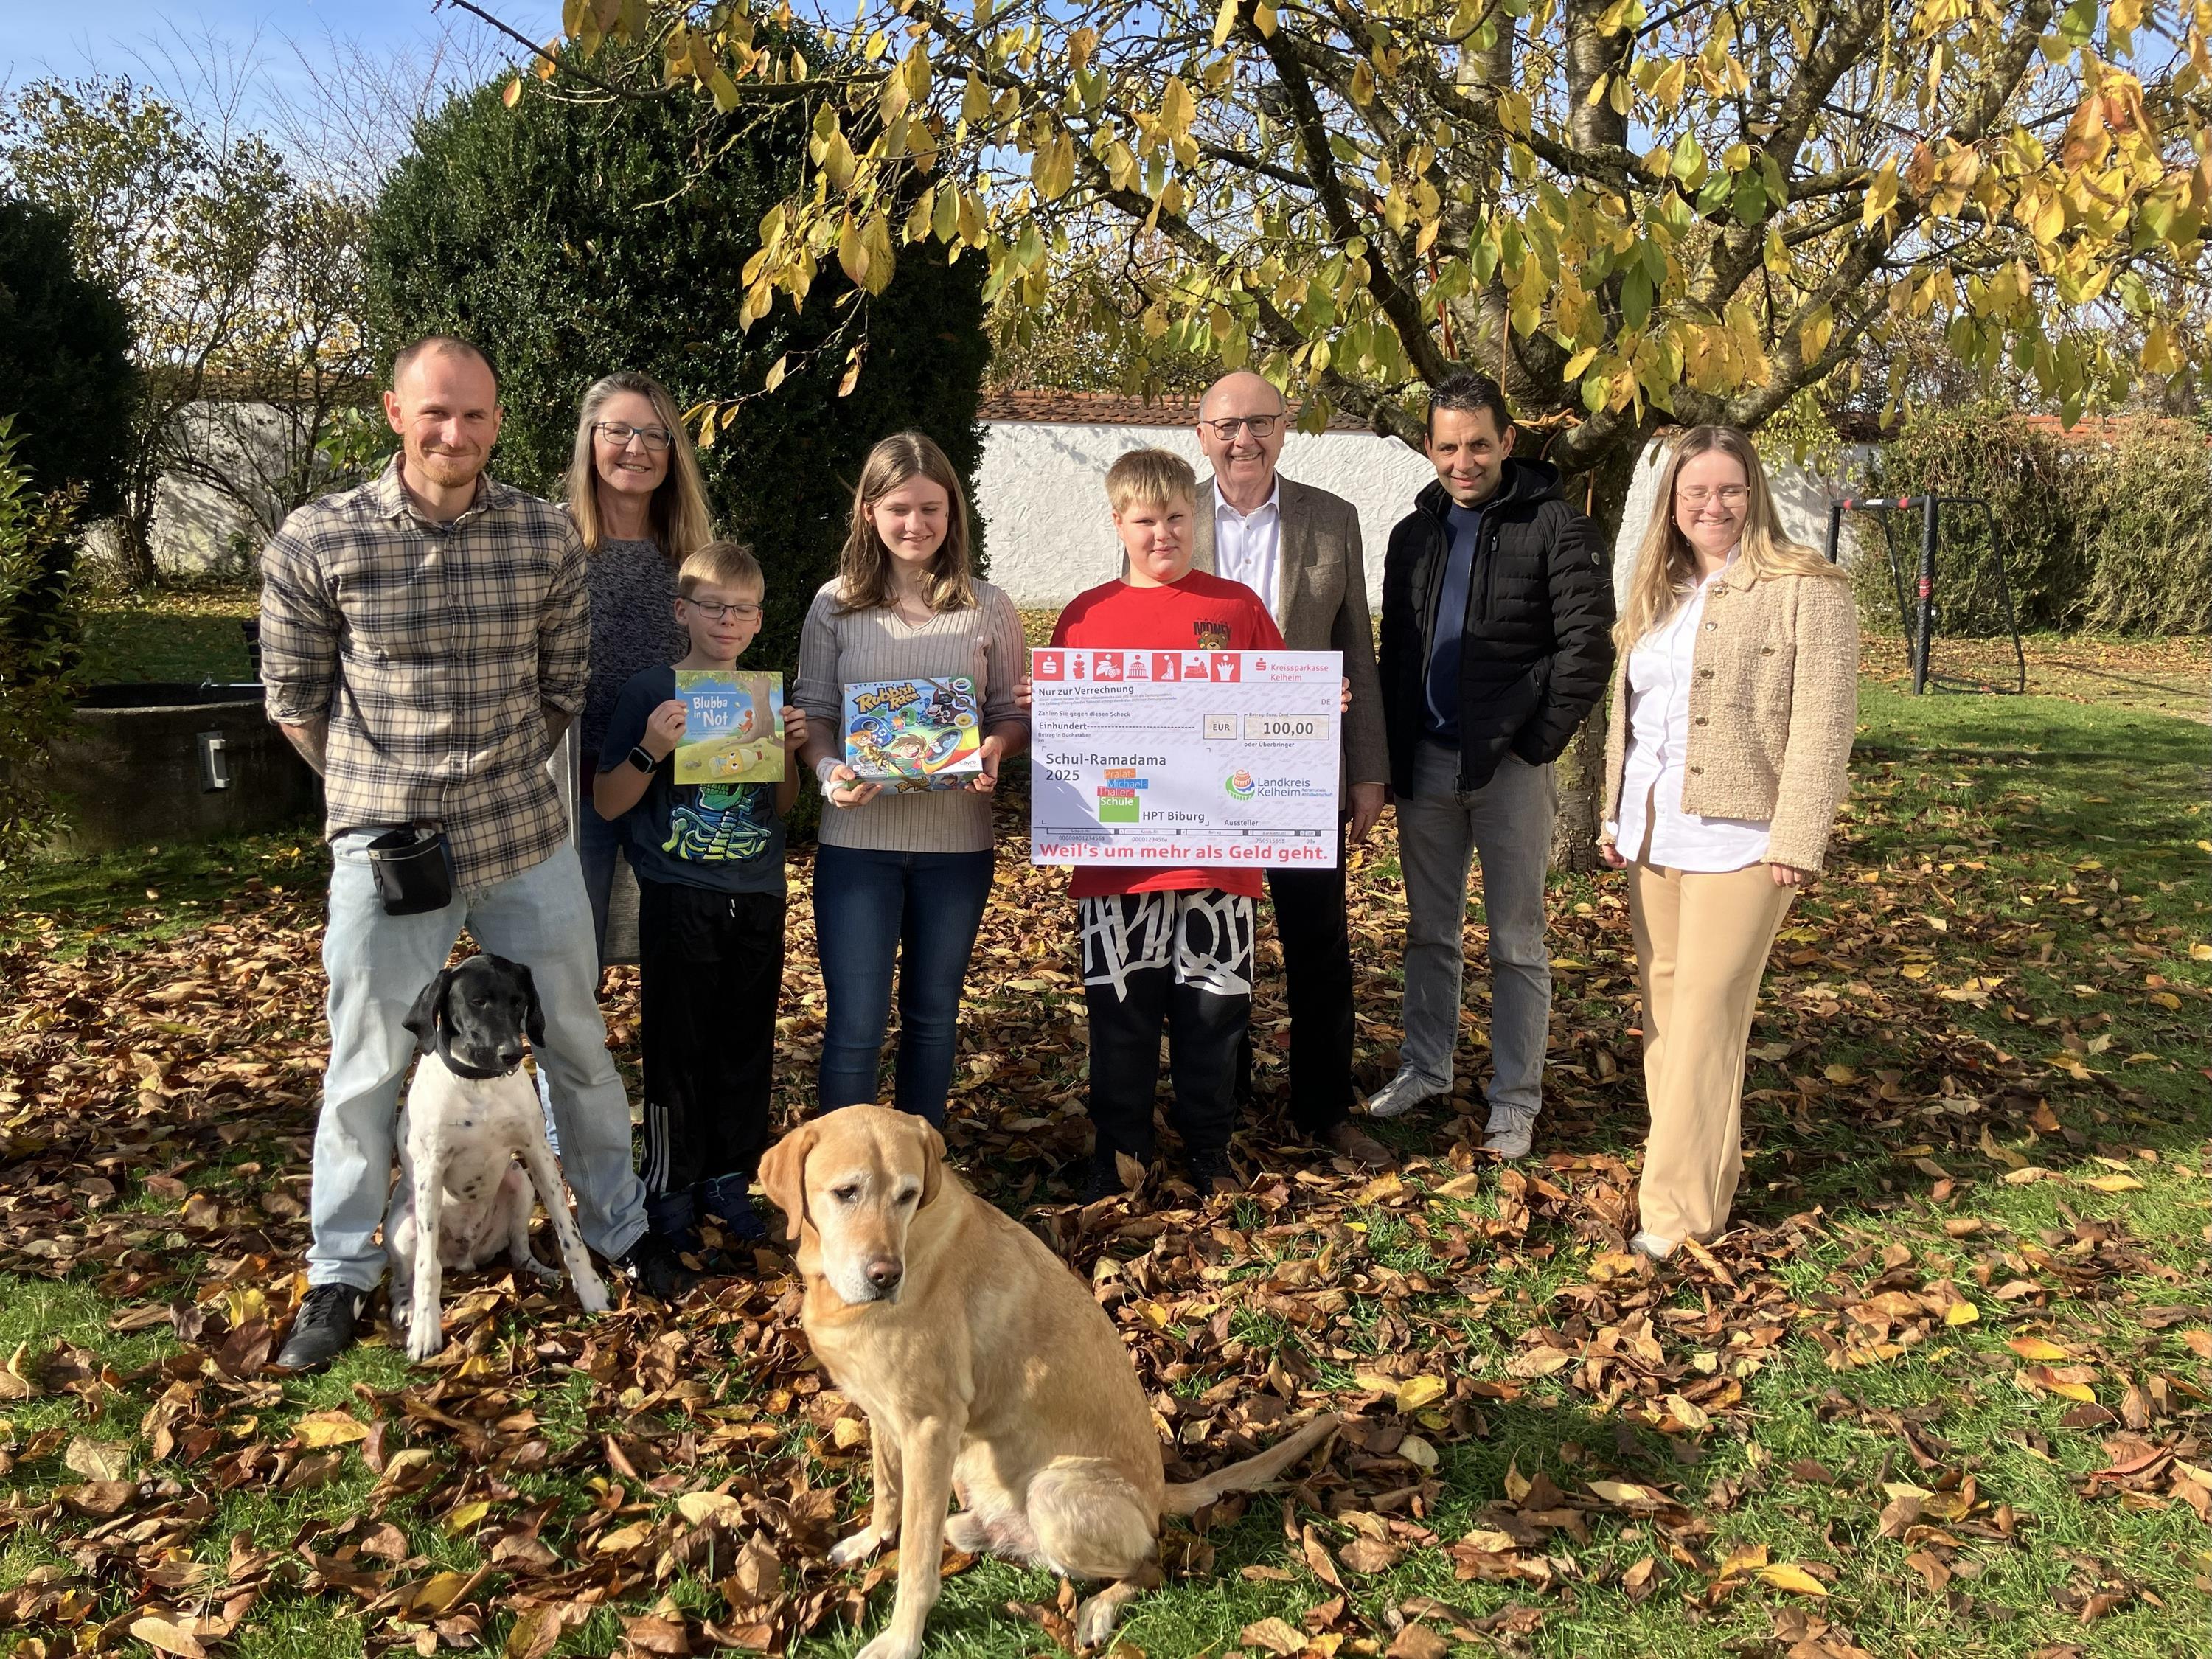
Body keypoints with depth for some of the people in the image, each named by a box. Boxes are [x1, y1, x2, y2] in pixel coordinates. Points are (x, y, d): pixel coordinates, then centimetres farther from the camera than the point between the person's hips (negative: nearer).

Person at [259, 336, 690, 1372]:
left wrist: (503, 776, 8)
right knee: (367, 1066, 8)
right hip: (384, 844, -2)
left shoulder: (547, 538, -2)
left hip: (525, 833, 2)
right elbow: (293, 695, 3)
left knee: (577, 1041, 13)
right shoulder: (317, 542, -8)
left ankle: (620, 1226, 33)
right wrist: (376, 787, 6)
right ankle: (340, 1274, 26)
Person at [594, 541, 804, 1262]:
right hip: (678, 898, -4)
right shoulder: (650, 691, -4)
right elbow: (607, 804, -5)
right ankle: (669, 1190, 14)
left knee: (747, 1043, 10)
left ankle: (729, 1180, 23)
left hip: (757, 899, 4)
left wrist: (789, 751, -3)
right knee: (677, 1047, 1)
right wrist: (650, 752, -21)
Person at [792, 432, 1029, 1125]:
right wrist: (830, 771, -18)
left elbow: (1012, 713, 6)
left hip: (957, 840, 1)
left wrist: (994, 751, -17)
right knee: (855, 1025, -1)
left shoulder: (987, 609, 1)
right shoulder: (835, 605, 0)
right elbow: (813, 713, 3)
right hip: (857, 839, -1)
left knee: (932, 1017, 15)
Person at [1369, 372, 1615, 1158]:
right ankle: (1425, 1068, 29)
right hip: (1425, 762, 5)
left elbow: (1588, 645, -10)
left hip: (1509, 765, -5)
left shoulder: (1552, 525, -7)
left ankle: (1515, 1101, 12)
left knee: (1517, 944, 3)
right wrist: (1394, 754, 8)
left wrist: (1539, 742, -11)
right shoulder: (1414, 534, 11)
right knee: (1429, 930, 15)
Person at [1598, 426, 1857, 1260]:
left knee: (1704, 1018, -8)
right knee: (1664, 1006, 10)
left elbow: (1823, 728, -11)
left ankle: (1681, 1209, -2)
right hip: (1651, 839, 7)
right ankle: (1691, 1165, 22)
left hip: (1736, 840, -7)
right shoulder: (1655, 593, 16)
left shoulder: (1805, 589, -6)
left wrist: (1797, 842, -15)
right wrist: (1615, 817, 17)